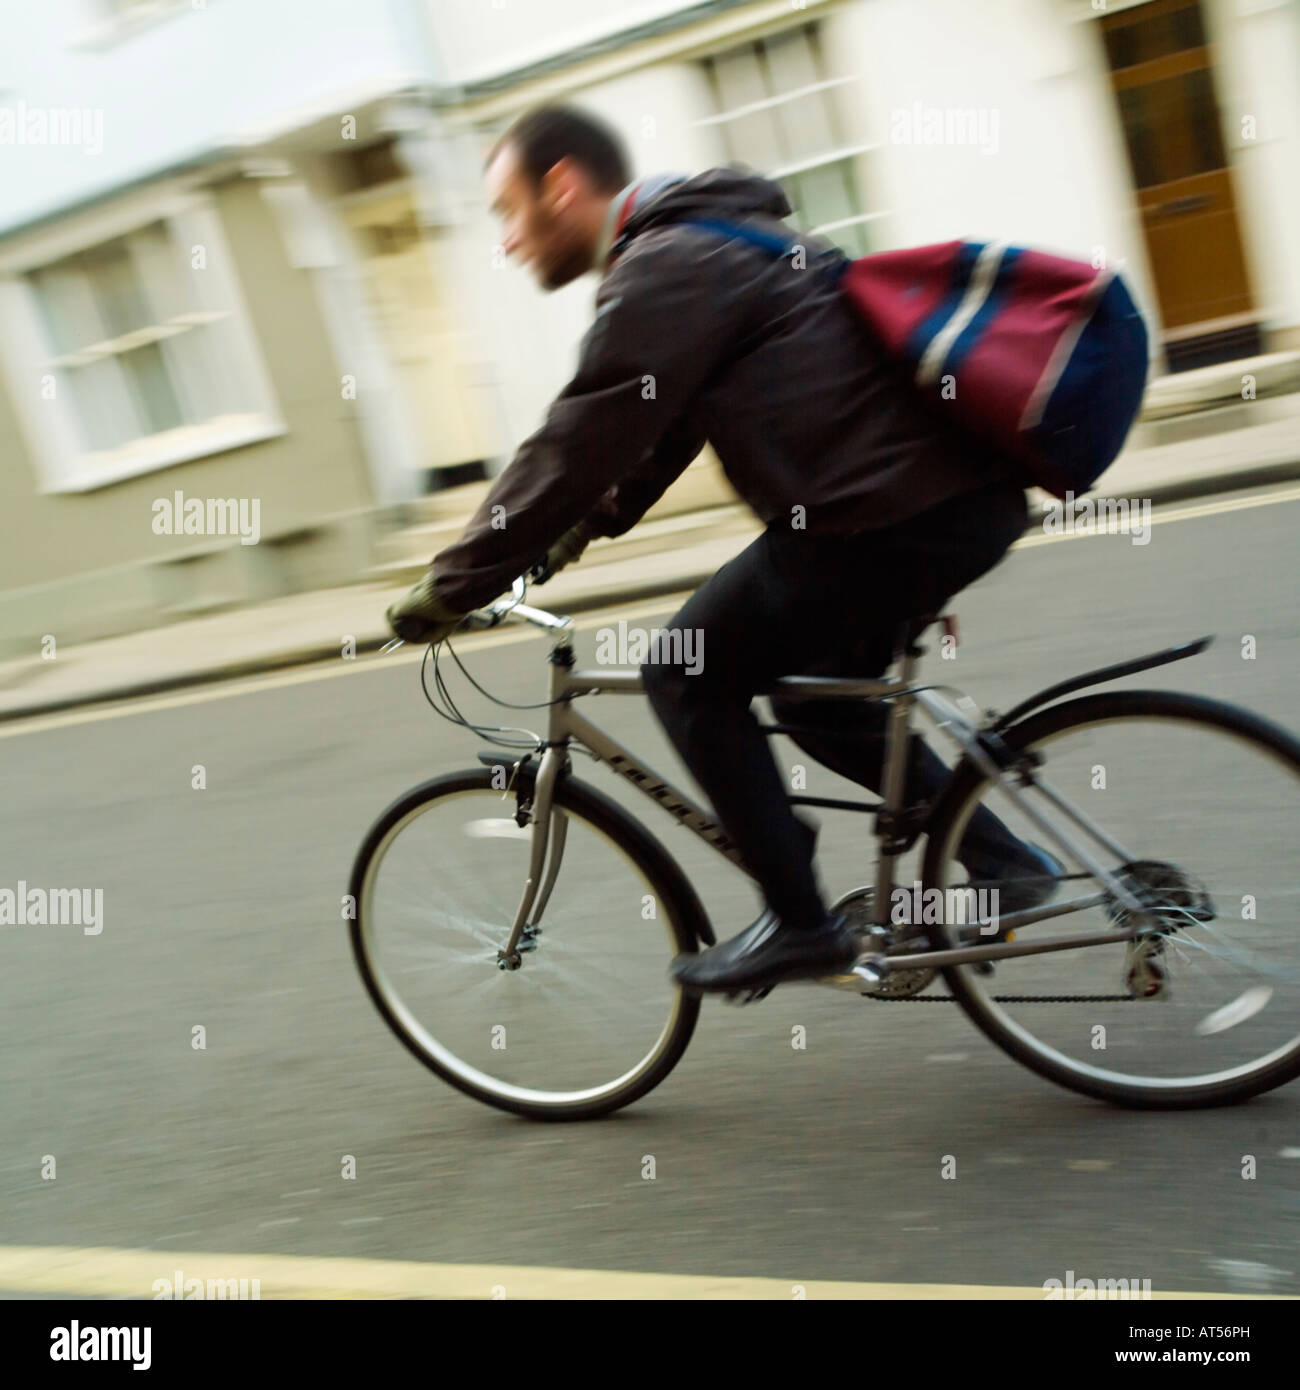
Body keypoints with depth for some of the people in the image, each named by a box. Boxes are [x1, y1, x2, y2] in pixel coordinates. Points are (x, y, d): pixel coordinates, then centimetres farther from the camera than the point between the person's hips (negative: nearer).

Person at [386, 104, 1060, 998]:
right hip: (972, 495, 10)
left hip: (895, 515, -10)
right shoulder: (709, 236, 21)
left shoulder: (667, 269, -12)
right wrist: (580, 530, 25)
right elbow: (656, 433, 28)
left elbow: (579, 446, -14)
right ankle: (1001, 860, 25)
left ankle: (800, 924, 8)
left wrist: (452, 588, -7)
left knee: (691, 679, 2)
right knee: (815, 695, 24)